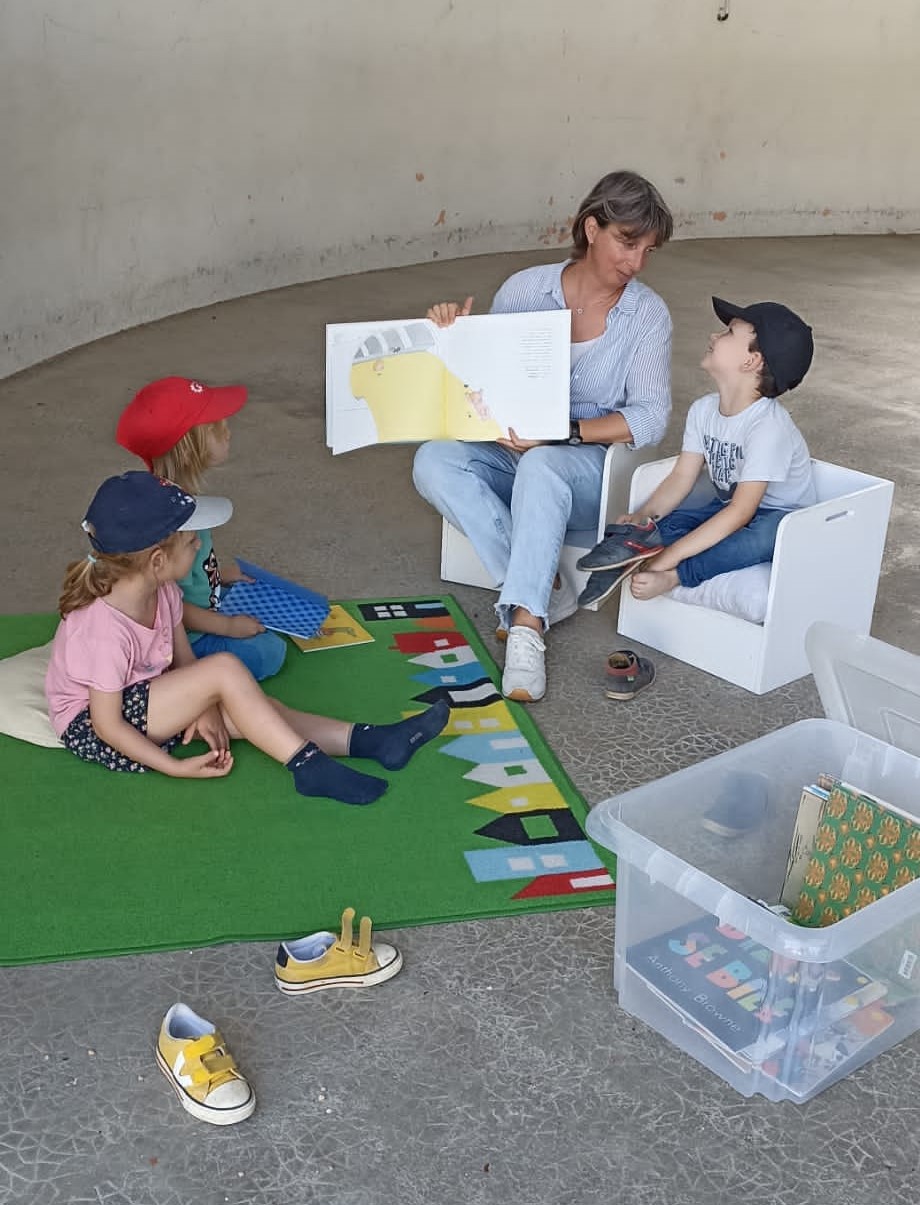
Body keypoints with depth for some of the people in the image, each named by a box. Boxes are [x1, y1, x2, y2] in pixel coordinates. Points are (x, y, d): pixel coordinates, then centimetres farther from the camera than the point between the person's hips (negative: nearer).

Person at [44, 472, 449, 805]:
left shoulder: (162, 592, -8)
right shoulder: (104, 629, -32)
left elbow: (183, 658, 2)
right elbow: (107, 724, -26)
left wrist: (205, 707, -16)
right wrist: (177, 768, -26)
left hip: (142, 697, 8)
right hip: (88, 727, -8)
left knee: (256, 707, -7)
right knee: (225, 670, -26)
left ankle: (363, 739, -8)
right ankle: (308, 766, -24)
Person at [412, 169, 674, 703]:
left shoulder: (648, 314, -5)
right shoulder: (525, 289, -1)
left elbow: (650, 418, -8)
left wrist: (564, 433, -21)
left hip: (591, 464, -3)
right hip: (512, 450, 3)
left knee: (541, 466, -38)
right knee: (434, 462, -27)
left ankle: (526, 624, -40)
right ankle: (543, 592, -26)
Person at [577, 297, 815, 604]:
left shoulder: (768, 426, -25)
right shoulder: (703, 410, -1)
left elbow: (741, 512, -30)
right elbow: (681, 477, 0)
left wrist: (670, 559, -35)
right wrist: (644, 517, -21)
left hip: (782, 519, -7)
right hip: (727, 511, 7)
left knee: (772, 532, -42)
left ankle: (671, 576, -40)